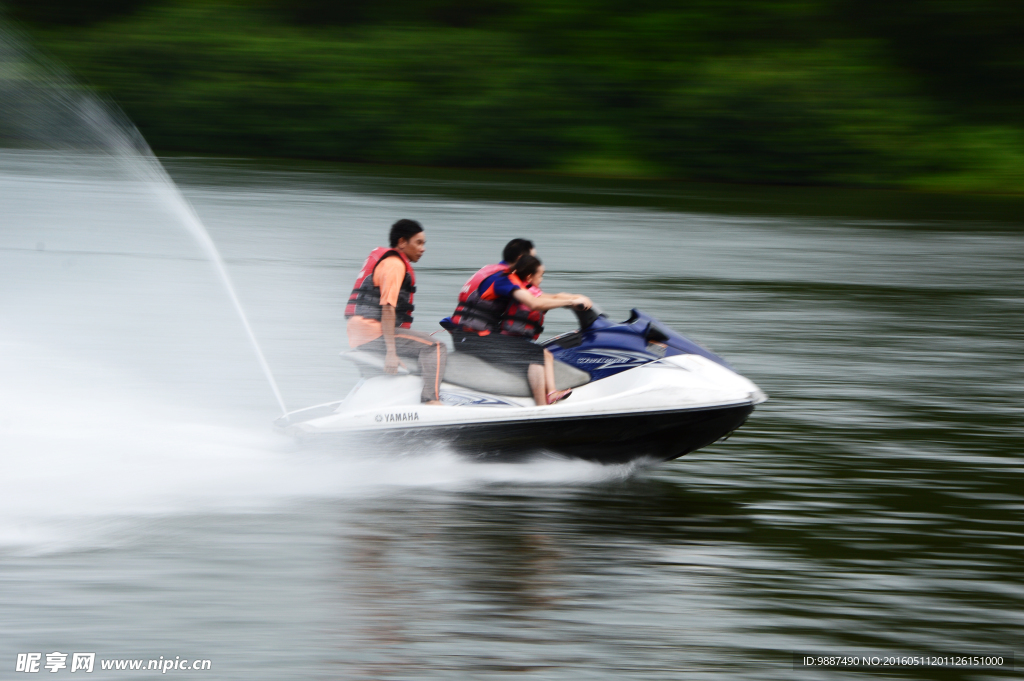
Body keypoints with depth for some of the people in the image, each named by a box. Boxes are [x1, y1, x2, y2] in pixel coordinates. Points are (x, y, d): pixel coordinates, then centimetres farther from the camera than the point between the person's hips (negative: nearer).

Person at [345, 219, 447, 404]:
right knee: (435, 348, -17)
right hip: (373, 329, -10)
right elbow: (387, 308, -19)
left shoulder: (381, 257, 22)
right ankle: (431, 400, -31)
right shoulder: (395, 264, -9)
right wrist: (391, 353, -25)